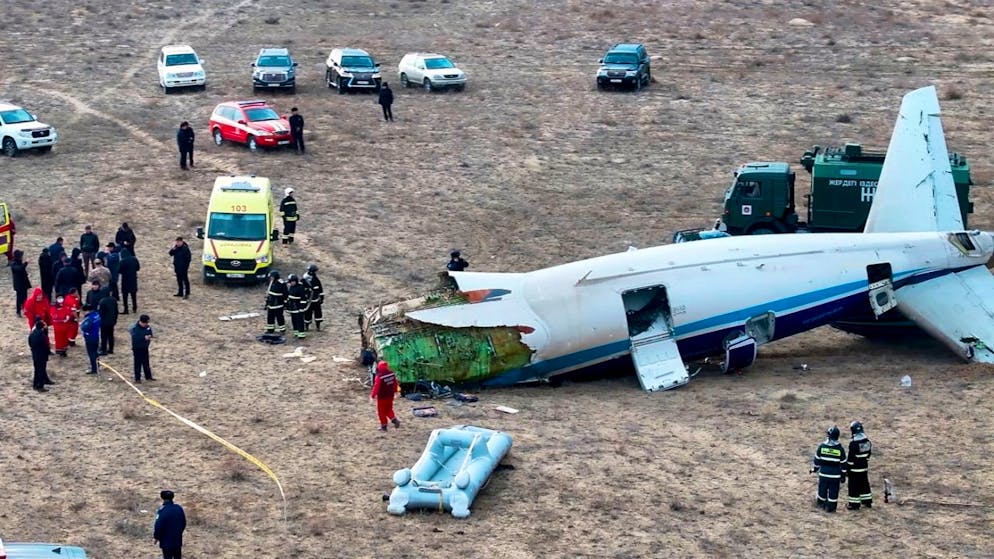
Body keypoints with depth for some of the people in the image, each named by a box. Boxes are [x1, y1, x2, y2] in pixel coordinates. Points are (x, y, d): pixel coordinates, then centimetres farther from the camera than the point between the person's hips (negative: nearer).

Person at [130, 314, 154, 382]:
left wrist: (149, 338, -10)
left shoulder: (148, 327, 0)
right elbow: (135, 338, -29)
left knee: (146, 363, 16)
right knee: (138, 364, -1)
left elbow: (150, 334, 14)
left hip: (145, 348, 6)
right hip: (137, 348, -6)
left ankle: (148, 377, 26)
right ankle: (137, 379, 6)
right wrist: (144, 337, -33)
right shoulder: (134, 328, -19)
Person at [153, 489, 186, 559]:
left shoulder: (162, 511, -21)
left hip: (167, 542, -5)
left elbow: (158, 526, -19)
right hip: (178, 541, 5)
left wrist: (156, 537, -2)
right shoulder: (179, 508, -2)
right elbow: (184, 524, 9)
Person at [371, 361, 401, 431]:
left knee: (381, 411, 9)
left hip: (382, 397, -6)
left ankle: (384, 426, 14)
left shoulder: (379, 377, -24)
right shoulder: (392, 374, -4)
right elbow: (395, 383, 9)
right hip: (390, 396, 6)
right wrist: (395, 391, 26)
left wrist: (373, 395, -8)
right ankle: (394, 419, 5)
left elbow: (376, 387, -20)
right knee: (389, 409, 22)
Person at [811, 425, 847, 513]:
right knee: (833, 491, 6)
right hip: (835, 475, -2)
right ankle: (830, 508, 8)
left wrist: (814, 468, 20)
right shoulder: (840, 449, -8)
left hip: (823, 473, 2)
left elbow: (817, 459, 3)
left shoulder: (822, 446, -6)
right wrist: (843, 475, 7)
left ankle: (821, 504, 29)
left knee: (822, 489, 16)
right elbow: (843, 463, -3)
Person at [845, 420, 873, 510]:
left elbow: (851, 457, -18)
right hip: (864, 467, 7)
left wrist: (847, 468, -10)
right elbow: (869, 453, 13)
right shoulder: (866, 440, 3)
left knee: (854, 486, 1)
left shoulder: (853, 442, -21)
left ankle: (854, 504, 4)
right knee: (864, 484, 19)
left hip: (855, 468, -7)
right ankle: (867, 501, 27)